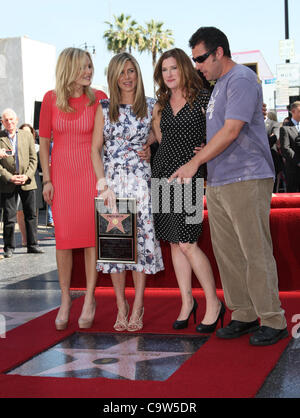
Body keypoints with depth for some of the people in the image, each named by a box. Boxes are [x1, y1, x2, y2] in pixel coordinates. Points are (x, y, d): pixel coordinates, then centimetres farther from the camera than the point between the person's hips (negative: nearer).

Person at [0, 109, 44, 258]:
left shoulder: (27, 136, 9)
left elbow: (33, 159, 6)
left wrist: (27, 176, -8)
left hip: (27, 182, 3)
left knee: (31, 215, 7)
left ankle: (32, 245, 17)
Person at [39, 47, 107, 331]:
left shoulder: (98, 99, -2)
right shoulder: (51, 99, 0)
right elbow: (44, 141, 4)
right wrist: (46, 180, -1)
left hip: (91, 172, -1)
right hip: (61, 172, 1)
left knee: (91, 234, 0)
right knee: (63, 237, 3)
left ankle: (89, 299, 11)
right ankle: (65, 300, 17)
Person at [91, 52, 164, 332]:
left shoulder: (150, 107, 6)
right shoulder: (105, 108, 6)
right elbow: (95, 150, 3)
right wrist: (103, 184, -6)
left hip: (141, 180, 0)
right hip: (112, 181, 0)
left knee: (141, 238, -3)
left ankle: (137, 308, 5)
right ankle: (121, 306, 10)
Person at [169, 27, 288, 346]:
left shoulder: (241, 79, -9)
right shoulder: (218, 84, 21)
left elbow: (231, 130, -18)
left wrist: (195, 161, -17)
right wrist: (204, 157, 6)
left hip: (246, 179, -9)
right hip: (217, 182, 9)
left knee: (256, 253, -6)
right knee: (227, 253, 10)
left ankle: (273, 321, 2)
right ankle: (244, 315, 18)